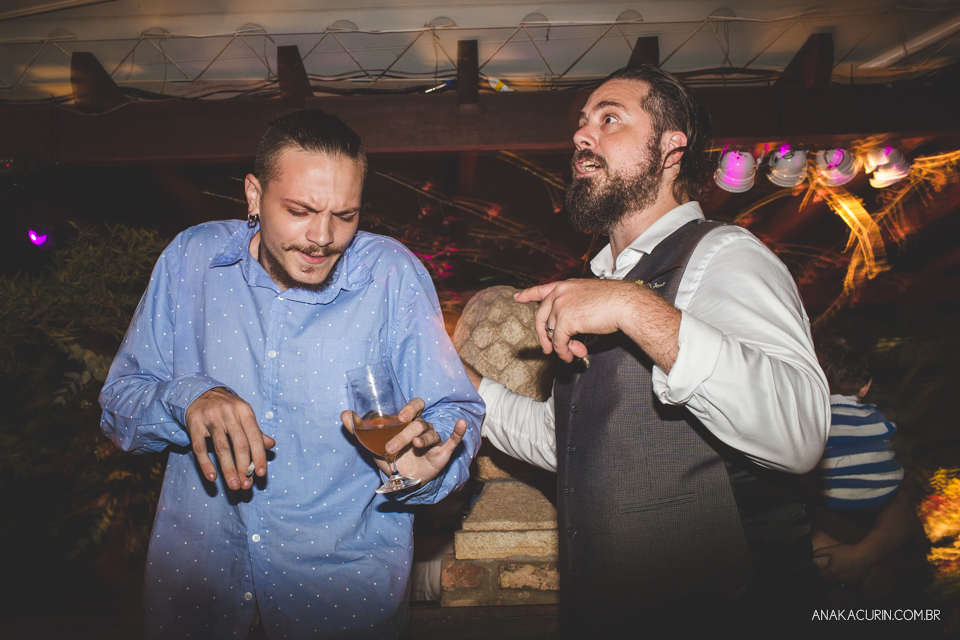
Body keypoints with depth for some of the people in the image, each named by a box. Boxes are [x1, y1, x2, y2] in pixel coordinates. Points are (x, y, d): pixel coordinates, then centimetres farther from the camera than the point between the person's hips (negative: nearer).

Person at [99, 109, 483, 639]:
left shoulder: (392, 274, -12)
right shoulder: (191, 258, -6)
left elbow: (457, 414, -11)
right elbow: (118, 404, -2)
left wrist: (423, 467, -33)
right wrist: (187, 398, -23)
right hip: (196, 569, 2)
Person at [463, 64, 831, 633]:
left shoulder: (722, 257, -14)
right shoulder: (600, 287, 12)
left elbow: (799, 434, -31)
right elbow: (558, 440, 18)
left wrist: (636, 310, -34)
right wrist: (458, 379, 12)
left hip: (719, 613, -7)